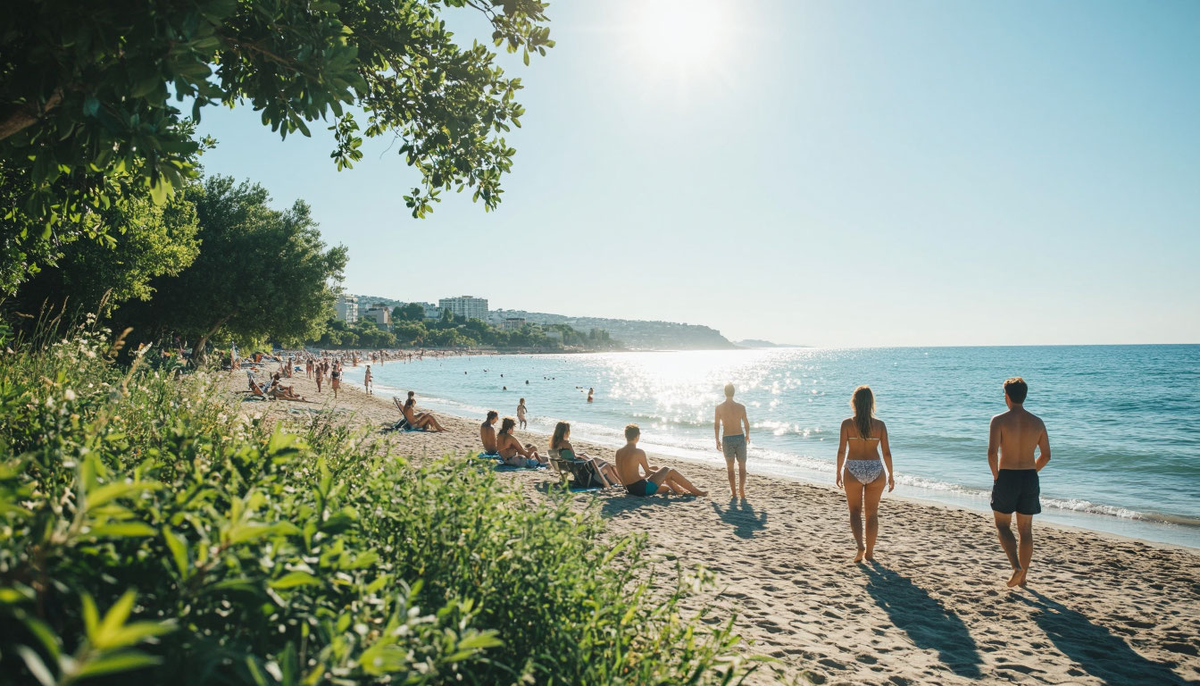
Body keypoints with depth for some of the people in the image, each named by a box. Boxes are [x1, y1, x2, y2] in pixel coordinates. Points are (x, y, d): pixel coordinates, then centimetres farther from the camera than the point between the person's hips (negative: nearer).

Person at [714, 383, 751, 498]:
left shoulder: (719, 407, -5)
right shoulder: (741, 407, -4)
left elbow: (716, 425, -3)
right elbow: (746, 424, 3)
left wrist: (717, 441, 9)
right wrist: (747, 436, 22)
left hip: (727, 439, 0)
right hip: (740, 437, 0)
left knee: (730, 467, 13)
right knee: (742, 466, 11)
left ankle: (733, 492, 15)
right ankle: (742, 490, 0)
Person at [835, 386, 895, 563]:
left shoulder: (847, 423, -8)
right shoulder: (880, 425, -4)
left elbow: (841, 450, -9)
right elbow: (886, 452, -2)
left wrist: (838, 472, 3)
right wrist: (891, 475, 9)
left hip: (853, 471, -1)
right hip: (875, 470, 1)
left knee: (855, 511, 14)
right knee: (872, 513, 15)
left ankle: (860, 545, -6)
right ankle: (869, 552, 22)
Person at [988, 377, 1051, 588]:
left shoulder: (999, 420, -11)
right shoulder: (1037, 422, 2)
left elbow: (992, 452, -20)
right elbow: (1046, 455, 7)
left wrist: (996, 476, -6)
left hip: (1006, 477, -4)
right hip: (1030, 478, 4)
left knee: (1003, 526, 12)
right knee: (1026, 529, 14)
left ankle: (1016, 567, -7)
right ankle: (1023, 575, 21)